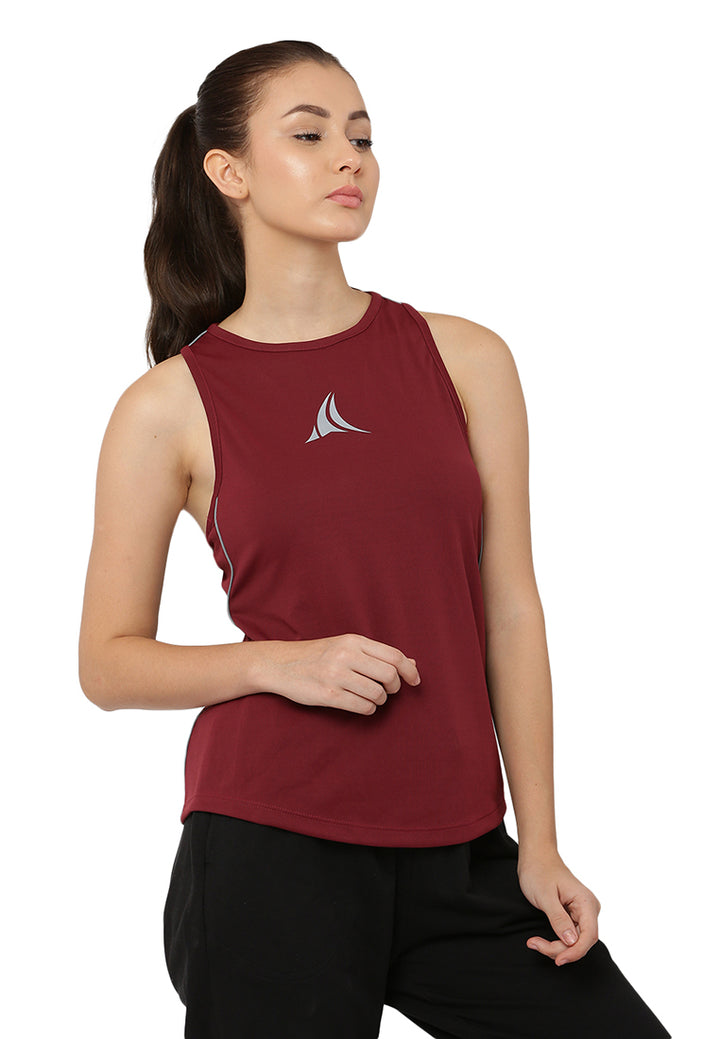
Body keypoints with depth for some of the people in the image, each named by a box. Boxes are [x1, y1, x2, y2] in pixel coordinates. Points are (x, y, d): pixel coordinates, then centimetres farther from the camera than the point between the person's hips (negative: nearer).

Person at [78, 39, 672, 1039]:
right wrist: (277, 664, -14)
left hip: (459, 849, 3)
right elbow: (108, 663, 3)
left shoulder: (465, 358, 5)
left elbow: (510, 612, 6)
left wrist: (539, 847, 4)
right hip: (269, 840, -3)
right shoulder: (169, 407, -1)